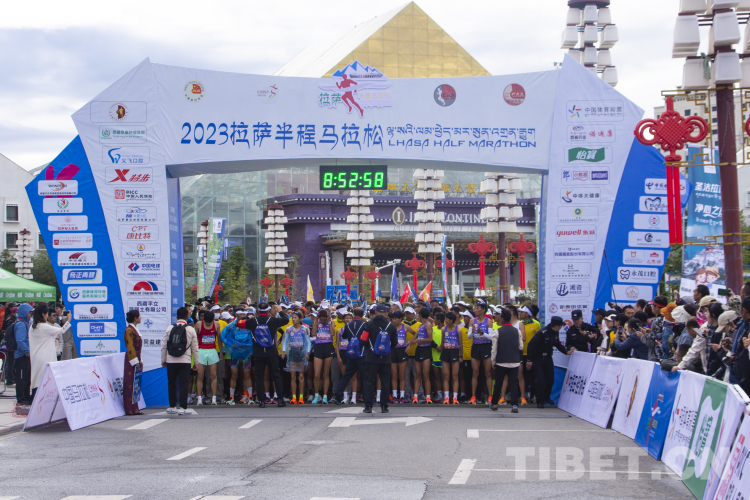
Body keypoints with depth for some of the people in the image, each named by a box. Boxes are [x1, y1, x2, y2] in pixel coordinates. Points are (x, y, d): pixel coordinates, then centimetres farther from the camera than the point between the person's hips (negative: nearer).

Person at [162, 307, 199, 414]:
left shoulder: (169, 328, 2)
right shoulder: (191, 330, -2)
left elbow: (164, 346, 4)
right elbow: (195, 347, 1)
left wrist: (163, 359, 15)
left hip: (171, 361, 1)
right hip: (185, 361, -1)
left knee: (171, 383, 12)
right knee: (183, 384, 1)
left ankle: (172, 406, 17)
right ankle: (182, 407, -4)